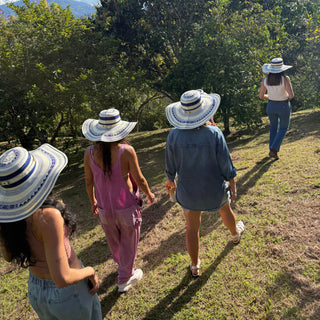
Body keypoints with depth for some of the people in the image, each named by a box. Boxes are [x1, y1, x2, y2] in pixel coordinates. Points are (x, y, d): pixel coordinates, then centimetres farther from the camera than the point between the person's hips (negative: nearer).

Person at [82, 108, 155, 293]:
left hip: (104, 208, 4)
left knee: (114, 242, 28)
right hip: (126, 207, -4)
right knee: (128, 243, 19)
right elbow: (139, 179, -13)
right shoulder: (126, 151, -22)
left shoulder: (90, 152, -12)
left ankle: (123, 265, 56)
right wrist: (149, 194, 7)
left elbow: (89, 182, -1)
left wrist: (93, 201, 16)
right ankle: (124, 280, 38)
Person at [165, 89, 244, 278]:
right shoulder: (214, 134, -22)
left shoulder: (174, 135, -18)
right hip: (214, 188, 0)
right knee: (225, 210, 32)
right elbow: (226, 164, -13)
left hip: (188, 190, 0)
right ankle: (236, 234, 63)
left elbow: (171, 165, -5)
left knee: (192, 228, 16)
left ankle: (195, 267, 35)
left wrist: (170, 180, 14)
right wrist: (232, 184, 2)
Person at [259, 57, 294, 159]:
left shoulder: (265, 80, -9)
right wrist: (288, 98, 1)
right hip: (284, 107, -3)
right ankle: (274, 149, 4)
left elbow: (261, 96, -2)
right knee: (283, 128, 16)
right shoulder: (285, 79, -20)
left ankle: (272, 149, 28)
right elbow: (291, 95, -23)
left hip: (271, 106, 3)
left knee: (273, 126, 25)